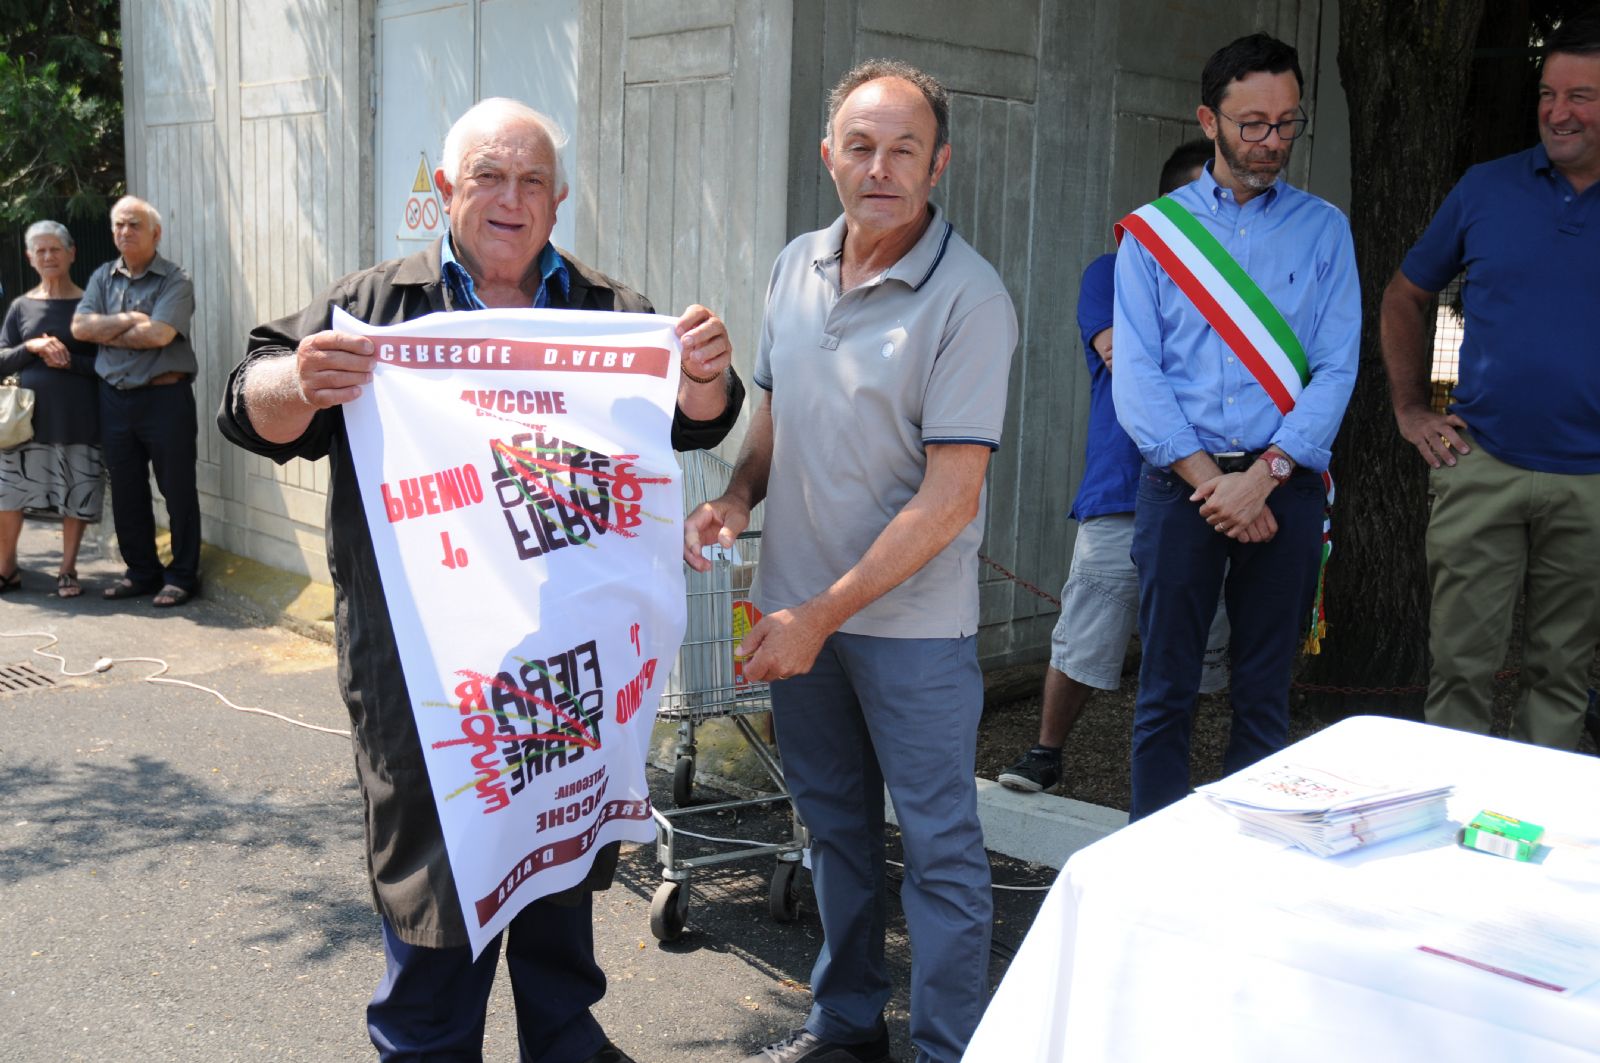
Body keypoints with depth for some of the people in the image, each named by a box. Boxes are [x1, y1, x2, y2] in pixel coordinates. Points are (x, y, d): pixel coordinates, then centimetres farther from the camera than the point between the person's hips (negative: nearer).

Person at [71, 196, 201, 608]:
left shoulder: (175, 280, -5)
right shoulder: (103, 277, 12)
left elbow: (158, 334, -18)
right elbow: (80, 326, 0)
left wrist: (106, 333, -6)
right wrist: (128, 320, -11)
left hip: (165, 396, -6)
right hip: (114, 398, 6)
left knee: (177, 491, 1)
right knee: (126, 492, 11)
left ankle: (182, 576, 10)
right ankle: (142, 572, 23)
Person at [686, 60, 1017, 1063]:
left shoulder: (969, 298, -16)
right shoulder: (797, 266, 5)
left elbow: (949, 499, -20)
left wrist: (824, 616, -20)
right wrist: (735, 497, -3)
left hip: (911, 619, -6)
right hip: (798, 603, 6)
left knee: (939, 846, 5)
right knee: (835, 825, 19)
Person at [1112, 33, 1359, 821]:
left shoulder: (1322, 230, 9)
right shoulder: (1152, 231, 6)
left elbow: (1335, 371, 0)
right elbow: (1134, 376, -2)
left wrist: (1262, 477, -13)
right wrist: (1208, 480, -11)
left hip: (1284, 485, 1)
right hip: (1181, 483, -1)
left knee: (1264, 695, 7)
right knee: (1166, 691, 2)